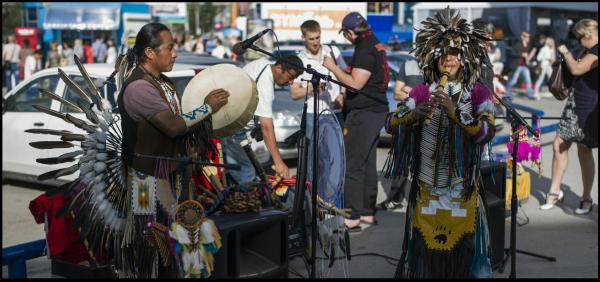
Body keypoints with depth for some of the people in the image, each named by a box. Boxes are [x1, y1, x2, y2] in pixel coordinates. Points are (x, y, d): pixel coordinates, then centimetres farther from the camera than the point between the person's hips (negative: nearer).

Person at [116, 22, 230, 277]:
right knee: (150, 237, 0)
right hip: (148, 175, -9)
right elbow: (173, 126, -26)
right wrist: (208, 107, -16)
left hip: (168, 170, 9)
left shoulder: (162, 82, 11)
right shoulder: (138, 88, -21)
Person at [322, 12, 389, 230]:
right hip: (376, 111, 11)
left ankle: (352, 218, -7)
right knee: (368, 163, 15)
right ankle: (368, 213, 22)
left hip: (363, 113, -11)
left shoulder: (365, 50, -16)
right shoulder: (375, 45, 16)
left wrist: (333, 67, -12)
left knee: (353, 165, -8)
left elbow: (355, 83, -22)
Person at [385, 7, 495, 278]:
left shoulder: (479, 94, -3)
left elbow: (486, 132, -16)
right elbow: (389, 124, -5)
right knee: (425, 248, 8)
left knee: (462, 249, 4)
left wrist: (454, 111, -27)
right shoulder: (421, 92, 2)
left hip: (462, 187, -1)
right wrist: (414, 114, -24)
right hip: (427, 186, 2)